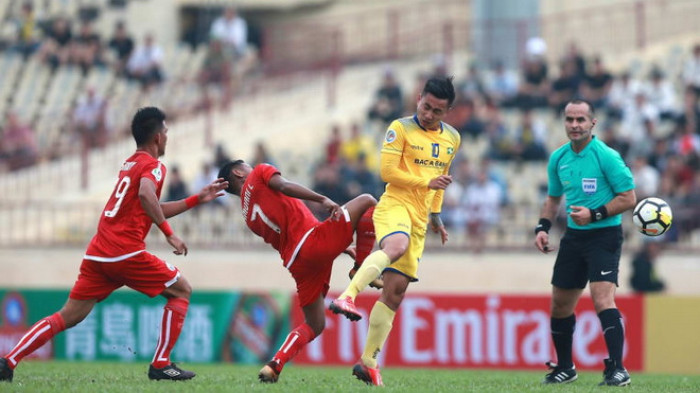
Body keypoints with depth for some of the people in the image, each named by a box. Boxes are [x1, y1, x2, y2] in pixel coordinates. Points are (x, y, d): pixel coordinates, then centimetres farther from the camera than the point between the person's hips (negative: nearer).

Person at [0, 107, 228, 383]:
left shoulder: (128, 164, 25)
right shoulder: (153, 166, -2)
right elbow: (146, 195, -26)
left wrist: (198, 199, 35)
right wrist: (169, 234, -21)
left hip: (98, 254, 8)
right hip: (126, 251, -8)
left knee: (69, 316, 8)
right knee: (181, 291, 8)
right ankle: (161, 365, 1)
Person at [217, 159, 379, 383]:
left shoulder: (249, 216, 27)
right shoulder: (259, 174, 11)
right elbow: (284, 186, -12)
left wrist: (343, 248, 28)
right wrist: (322, 199, -19)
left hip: (296, 262, 7)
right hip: (317, 241, -7)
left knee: (314, 325, 20)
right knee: (367, 202, 5)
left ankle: (274, 365, 2)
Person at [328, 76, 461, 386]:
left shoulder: (452, 139, 15)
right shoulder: (401, 129, -4)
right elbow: (387, 171, -10)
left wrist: (435, 214, 28)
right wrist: (427, 182, -11)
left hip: (419, 220, 6)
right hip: (395, 206, -6)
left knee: (395, 291, 3)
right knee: (396, 246, -41)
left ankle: (368, 363, 8)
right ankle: (347, 296, -53)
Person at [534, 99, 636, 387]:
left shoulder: (606, 156, -13)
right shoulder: (558, 158, 7)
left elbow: (629, 199, -12)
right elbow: (553, 198, 21)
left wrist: (594, 215, -20)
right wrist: (543, 228, 7)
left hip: (604, 236, -7)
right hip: (573, 236, 7)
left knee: (602, 298, -21)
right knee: (560, 303, 11)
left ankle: (617, 369, -21)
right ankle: (564, 367, 28)